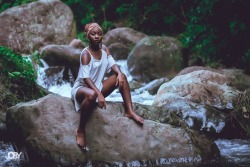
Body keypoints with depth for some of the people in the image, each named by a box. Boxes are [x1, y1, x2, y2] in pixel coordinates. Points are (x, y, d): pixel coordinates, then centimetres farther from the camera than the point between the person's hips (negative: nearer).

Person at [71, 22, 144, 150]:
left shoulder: (104, 49, 2)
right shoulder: (85, 54, -20)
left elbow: (112, 63, -5)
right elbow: (86, 78, -28)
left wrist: (119, 74, -29)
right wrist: (99, 94, -40)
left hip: (97, 86, 7)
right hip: (81, 87, -7)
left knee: (122, 78, -9)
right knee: (92, 95, -43)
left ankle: (129, 111, -10)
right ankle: (80, 130, -28)